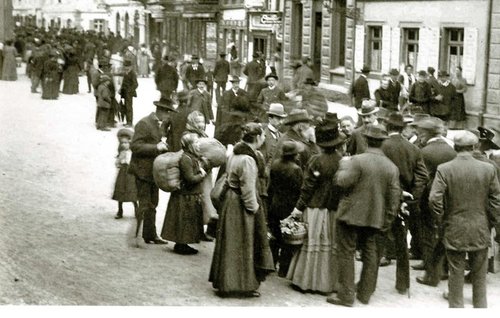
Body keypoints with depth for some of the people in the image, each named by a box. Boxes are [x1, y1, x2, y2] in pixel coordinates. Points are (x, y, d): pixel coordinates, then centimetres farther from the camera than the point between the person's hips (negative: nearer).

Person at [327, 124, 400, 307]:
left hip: (351, 215, -5)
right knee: (370, 254, 16)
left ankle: (346, 295, 3)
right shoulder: (392, 167, 2)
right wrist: (387, 222, 11)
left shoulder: (357, 161, -15)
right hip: (375, 218, 5)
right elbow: (394, 197, 4)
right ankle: (365, 293, 23)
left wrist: (344, 165, -1)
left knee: (346, 254, 2)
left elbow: (342, 182, -19)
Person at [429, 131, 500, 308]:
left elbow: (434, 199, -16)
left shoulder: (444, 169, -10)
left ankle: (456, 306, 17)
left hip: (454, 232, -1)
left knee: (456, 274, 9)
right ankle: (480, 307, 22)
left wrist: (441, 220, 1)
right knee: (479, 275, 13)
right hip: (480, 232, 1)